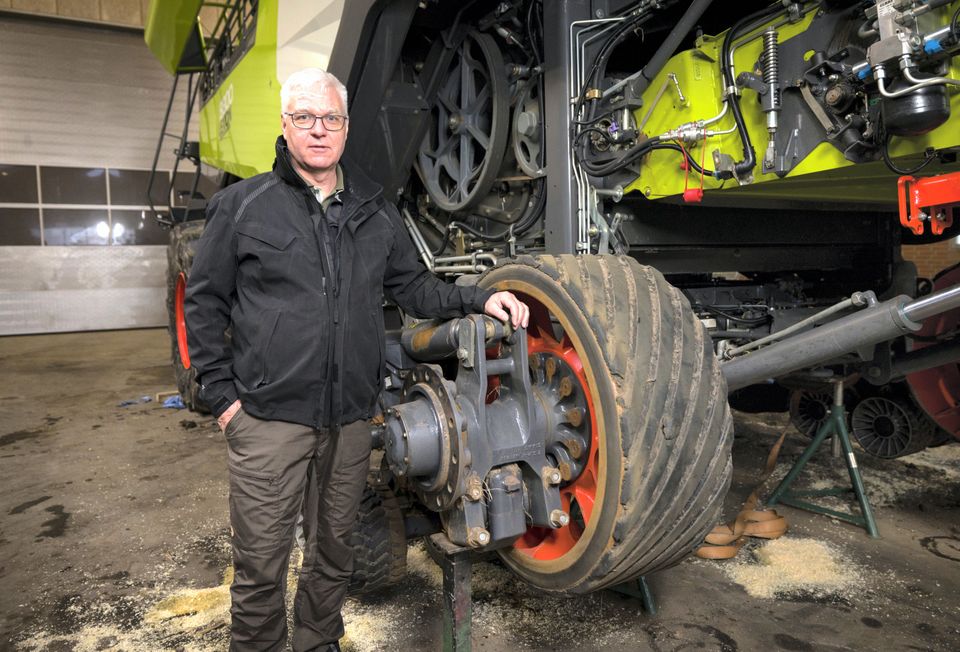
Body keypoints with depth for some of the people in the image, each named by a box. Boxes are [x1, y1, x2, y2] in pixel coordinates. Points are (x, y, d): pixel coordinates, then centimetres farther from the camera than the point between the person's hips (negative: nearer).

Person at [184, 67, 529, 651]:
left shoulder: (375, 210, 8)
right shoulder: (243, 205, -1)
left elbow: (412, 286, 14)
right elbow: (204, 302, 2)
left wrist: (478, 299, -1)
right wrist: (221, 393, -4)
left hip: (350, 417, 3)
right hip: (268, 416, -3)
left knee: (335, 549, 19)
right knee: (262, 559, 7)